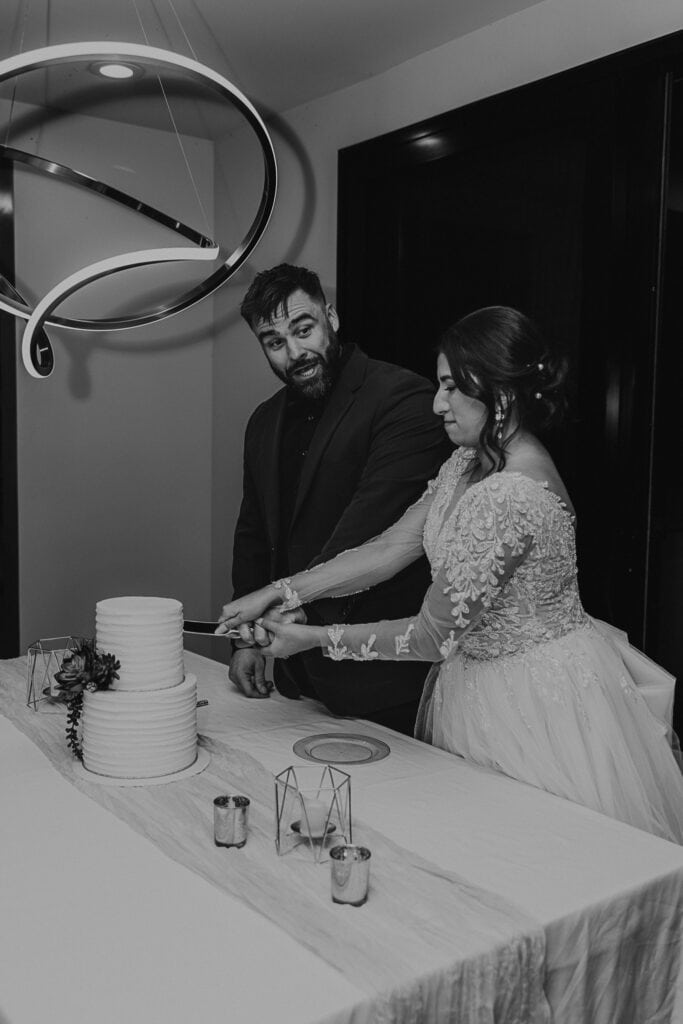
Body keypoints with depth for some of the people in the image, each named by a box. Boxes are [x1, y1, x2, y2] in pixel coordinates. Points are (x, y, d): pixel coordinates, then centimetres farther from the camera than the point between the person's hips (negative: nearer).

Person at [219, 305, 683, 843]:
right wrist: (279, 593, -6)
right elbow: (392, 547, 0)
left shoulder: (509, 497, -30)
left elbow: (434, 636, -24)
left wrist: (316, 638, -15)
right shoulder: (471, 462, 0)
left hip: (536, 697, -9)